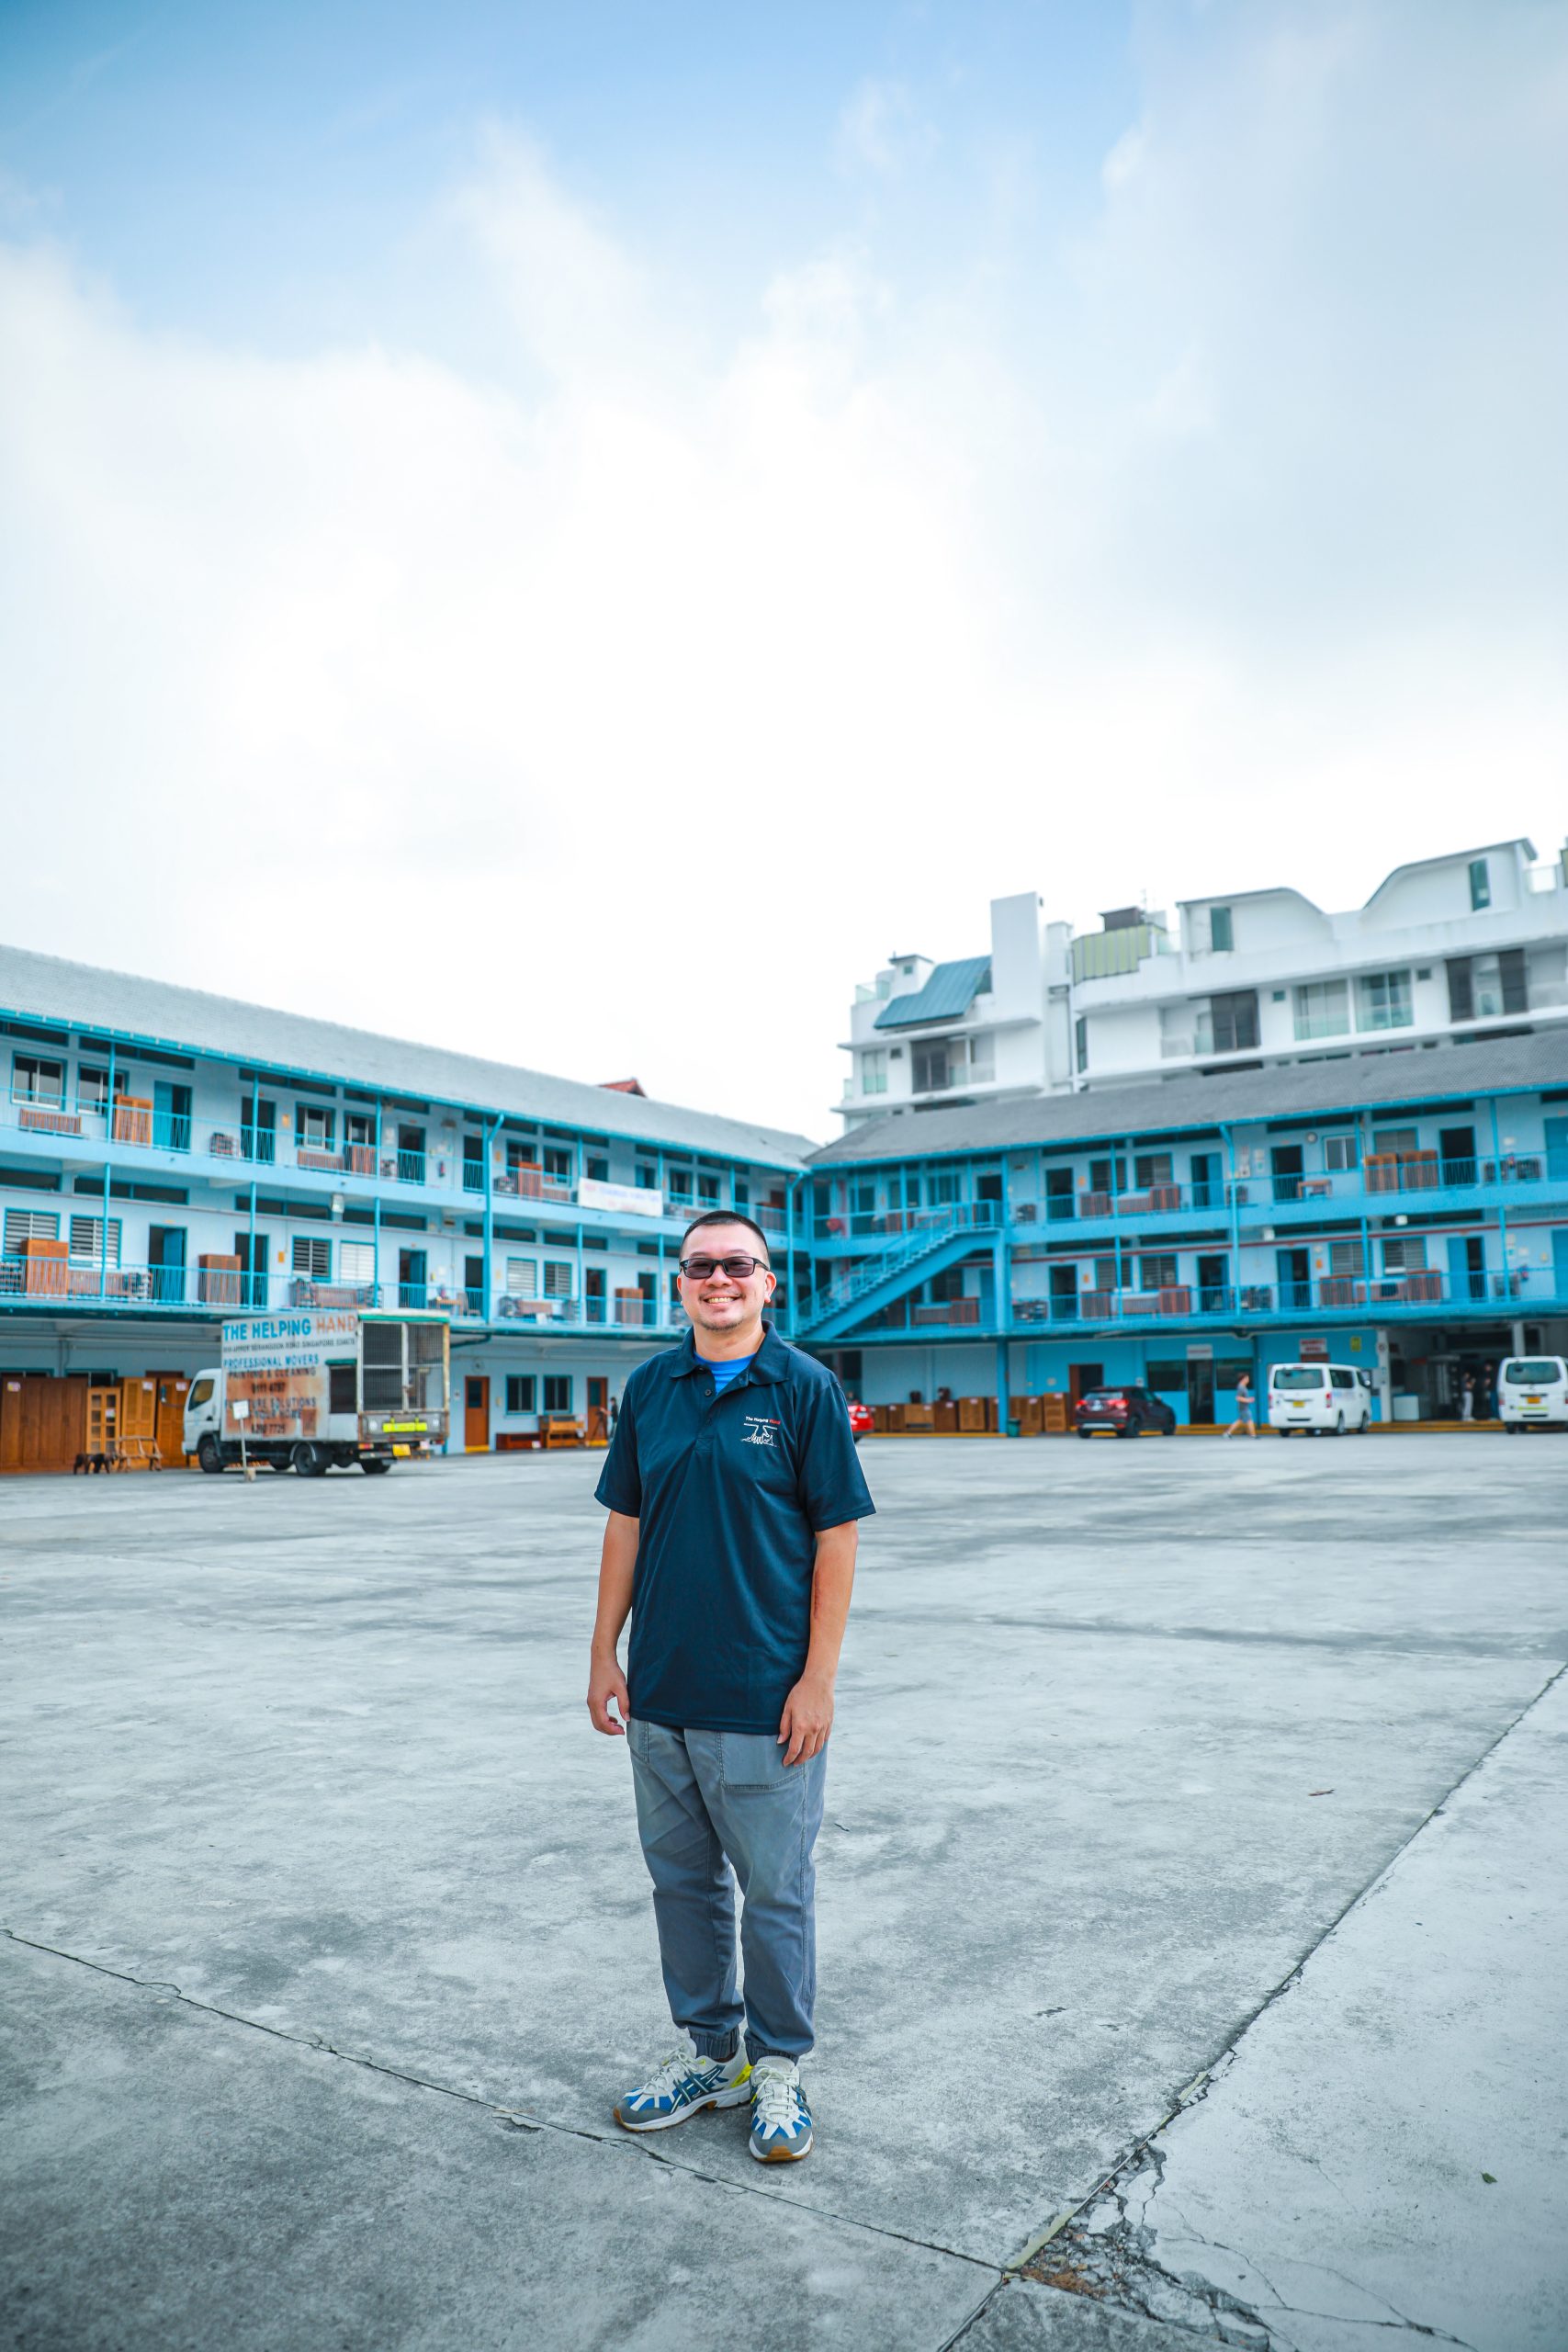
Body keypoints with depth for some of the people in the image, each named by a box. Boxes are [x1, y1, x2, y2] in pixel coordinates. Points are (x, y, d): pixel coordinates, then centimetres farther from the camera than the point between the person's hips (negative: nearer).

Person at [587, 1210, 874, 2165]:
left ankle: (780, 2066, 29)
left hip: (764, 1700, -4)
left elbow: (836, 1537, -8)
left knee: (775, 1893, 8)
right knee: (683, 1880, 17)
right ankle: (709, 2050, 36)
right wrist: (604, 1654, 7)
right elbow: (627, 1524, 10)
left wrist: (817, 1680, -11)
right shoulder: (650, 1387, 5)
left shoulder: (805, 1387, -8)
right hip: (659, 1693, 5)